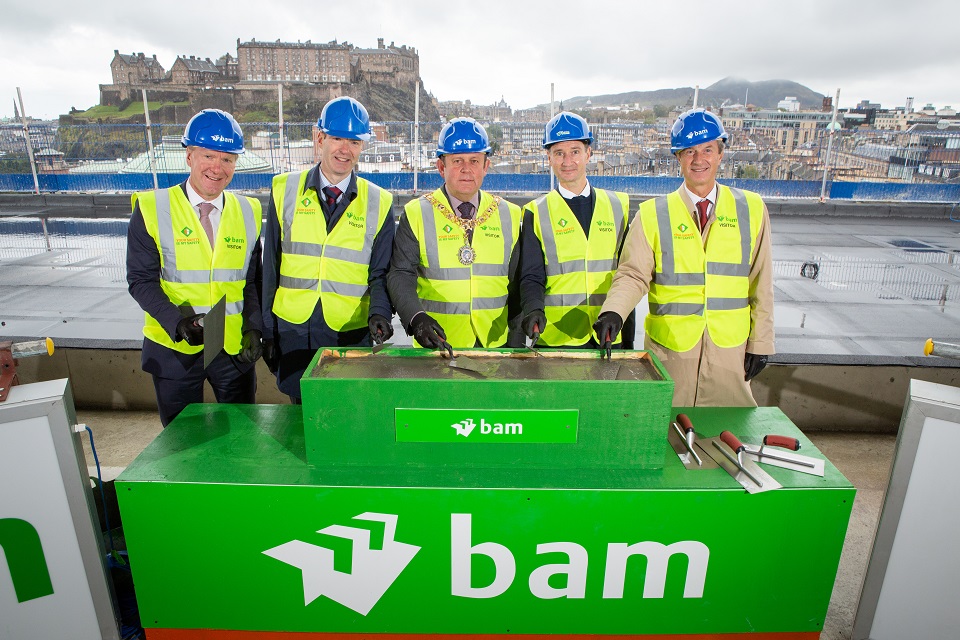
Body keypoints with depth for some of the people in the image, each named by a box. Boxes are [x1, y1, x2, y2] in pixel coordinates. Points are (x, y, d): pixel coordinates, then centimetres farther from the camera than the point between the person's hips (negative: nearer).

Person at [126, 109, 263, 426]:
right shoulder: (152, 209, -4)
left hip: (235, 348, 2)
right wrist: (176, 320, -21)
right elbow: (141, 280, -5)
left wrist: (254, 328, -6)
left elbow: (253, 281, 8)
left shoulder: (248, 213, 5)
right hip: (174, 348, -2)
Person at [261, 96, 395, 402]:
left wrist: (379, 312, -17)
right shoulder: (285, 191, 4)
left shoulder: (379, 203, 2)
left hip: (351, 335, -1)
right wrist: (267, 331, 5)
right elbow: (270, 266, 6)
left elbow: (381, 273, 3)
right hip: (292, 332, 1)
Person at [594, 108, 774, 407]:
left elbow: (761, 281, 6)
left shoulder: (751, 210, 5)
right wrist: (613, 312, -26)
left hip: (730, 349, 2)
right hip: (670, 348, -1)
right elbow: (633, 274, -7)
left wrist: (760, 343, 5)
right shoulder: (653, 214, 0)